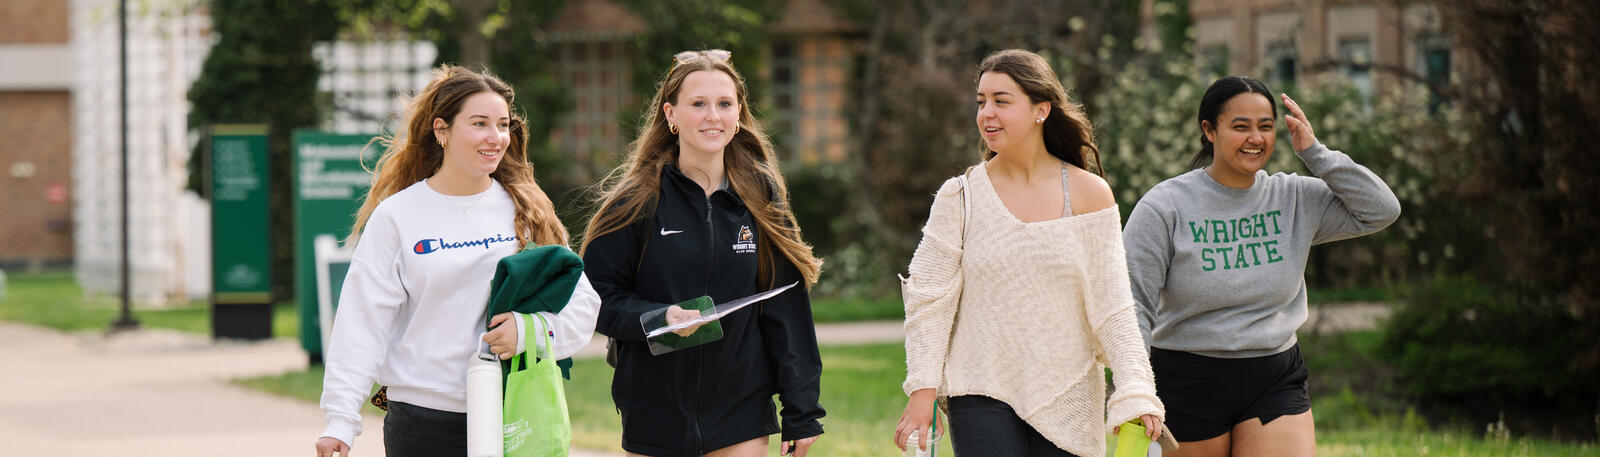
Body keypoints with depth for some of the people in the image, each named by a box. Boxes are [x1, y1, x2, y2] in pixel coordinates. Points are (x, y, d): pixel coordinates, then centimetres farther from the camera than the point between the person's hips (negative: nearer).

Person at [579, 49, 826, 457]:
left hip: (742, 415, 1)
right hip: (655, 418, -1)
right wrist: (659, 317, -21)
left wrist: (802, 414, 4)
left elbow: (785, 310, 7)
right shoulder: (636, 202, -3)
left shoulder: (761, 199, 5)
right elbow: (598, 298, -2)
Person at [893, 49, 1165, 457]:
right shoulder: (961, 196, 1)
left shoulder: (1088, 194, 1)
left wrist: (1135, 392, -10)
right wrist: (922, 392, -7)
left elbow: (1112, 308, 0)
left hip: (1065, 405, 1)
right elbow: (929, 300, 1)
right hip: (981, 394, -1)